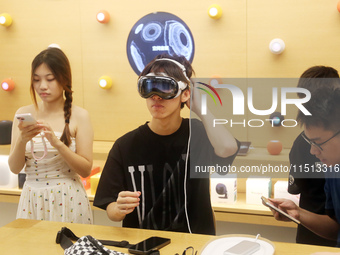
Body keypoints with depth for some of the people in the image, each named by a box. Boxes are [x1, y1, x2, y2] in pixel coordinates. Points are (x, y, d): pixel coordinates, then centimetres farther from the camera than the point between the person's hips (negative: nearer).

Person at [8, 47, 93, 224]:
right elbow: (14, 168, 1)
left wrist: (57, 143, -20)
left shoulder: (79, 116, -5)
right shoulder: (24, 114, 3)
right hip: (32, 200, 2)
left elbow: (86, 169, -9)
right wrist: (22, 141, -16)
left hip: (68, 200, -2)